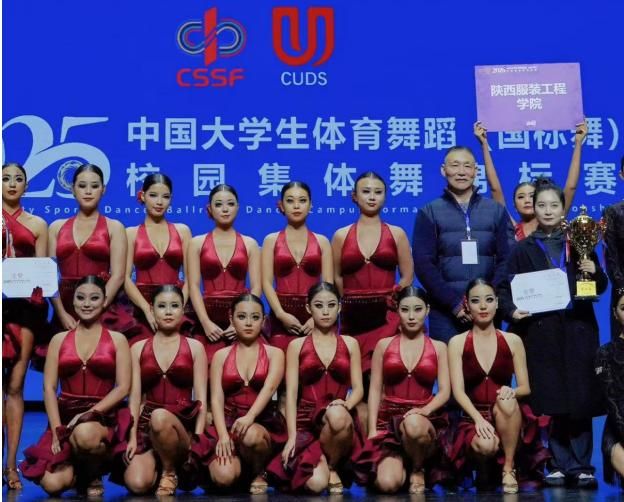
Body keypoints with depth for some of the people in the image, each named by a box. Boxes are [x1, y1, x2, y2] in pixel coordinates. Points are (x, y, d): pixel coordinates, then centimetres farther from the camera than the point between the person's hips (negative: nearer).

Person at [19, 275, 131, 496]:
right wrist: (56, 430, -9)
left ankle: (94, 476, -4)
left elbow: (123, 387, -1)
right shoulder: (59, 340, 12)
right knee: (53, 484, -20)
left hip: (102, 417, -2)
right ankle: (76, 469, 18)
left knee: (85, 434, -40)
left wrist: (90, 413, -14)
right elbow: (49, 387, 4)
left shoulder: (117, 340, 7)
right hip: (65, 416, 2)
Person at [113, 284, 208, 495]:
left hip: (183, 422, -1)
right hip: (146, 424, 1)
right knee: (137, 484, -27)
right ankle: (157, 465, 10)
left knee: (160, 417, -39)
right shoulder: (138, 349, 11)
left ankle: (170, 471, -11)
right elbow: (135, 395, 4)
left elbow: (201, 397, 0)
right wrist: (132, 437, -9)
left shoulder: (195, 347, 7)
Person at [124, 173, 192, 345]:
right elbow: (125, 278, -2)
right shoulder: (131, 233, 7)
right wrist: (148, 310, -14)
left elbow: (190, 276, 4)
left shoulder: (182, 231, 11)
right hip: (143, 311, -1)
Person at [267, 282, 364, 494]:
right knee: (316, 484, -26)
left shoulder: (350, 344, 14)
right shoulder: (297, 346, 10)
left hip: (339, 418, 1)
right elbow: (291, 392, 1)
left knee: (337, 416, -40)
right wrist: (291, 435, -11)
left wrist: (345, 405, -18)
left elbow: (358, 388, 6)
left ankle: (332, 467, -9)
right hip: (307, 422, 0)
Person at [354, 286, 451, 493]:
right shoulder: (384, 345, 11)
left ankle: (418, 469, -7)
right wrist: (372, 430, -5)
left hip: (424, 419, 0)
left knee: (414, 424, -41)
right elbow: (375, 390, 7)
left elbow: (444, 391, 2)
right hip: (389, 420, 0)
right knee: (388, 484, -25)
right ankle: (402, 465, 14)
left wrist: (424, 411, -18)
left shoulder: (438, 348, 10)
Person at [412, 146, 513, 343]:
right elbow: (423, 264, -2)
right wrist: (454, 303, -11)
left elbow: (506, 260, 5)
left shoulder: (496, 211, 11)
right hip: (445, 311, -1)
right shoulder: (429, 213, 6)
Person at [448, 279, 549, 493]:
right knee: (485, 445, -35)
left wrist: (512, 392, -20)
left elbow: (525, 388, 5)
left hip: (507, 418, 1)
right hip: (473, 417, -1)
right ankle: (483, 469, 4)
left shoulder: (513, 341, 7)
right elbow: (458, 391, -6)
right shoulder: (457, 342, 3)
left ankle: (509, 468, -18)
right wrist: (478, 419, -23)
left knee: (507, 400, -34)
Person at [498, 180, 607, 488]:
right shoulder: (523, 249, 8)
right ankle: (560, 464, 9)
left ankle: (580, 466, 6)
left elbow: (600, 288, 12)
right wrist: (512, 310, -15)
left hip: (577, 330, 1)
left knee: (580, 400, -1)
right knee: (551, 402, -1)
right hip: (541, 332, -1)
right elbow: (506, 288, 2)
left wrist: (595, 272, -8)